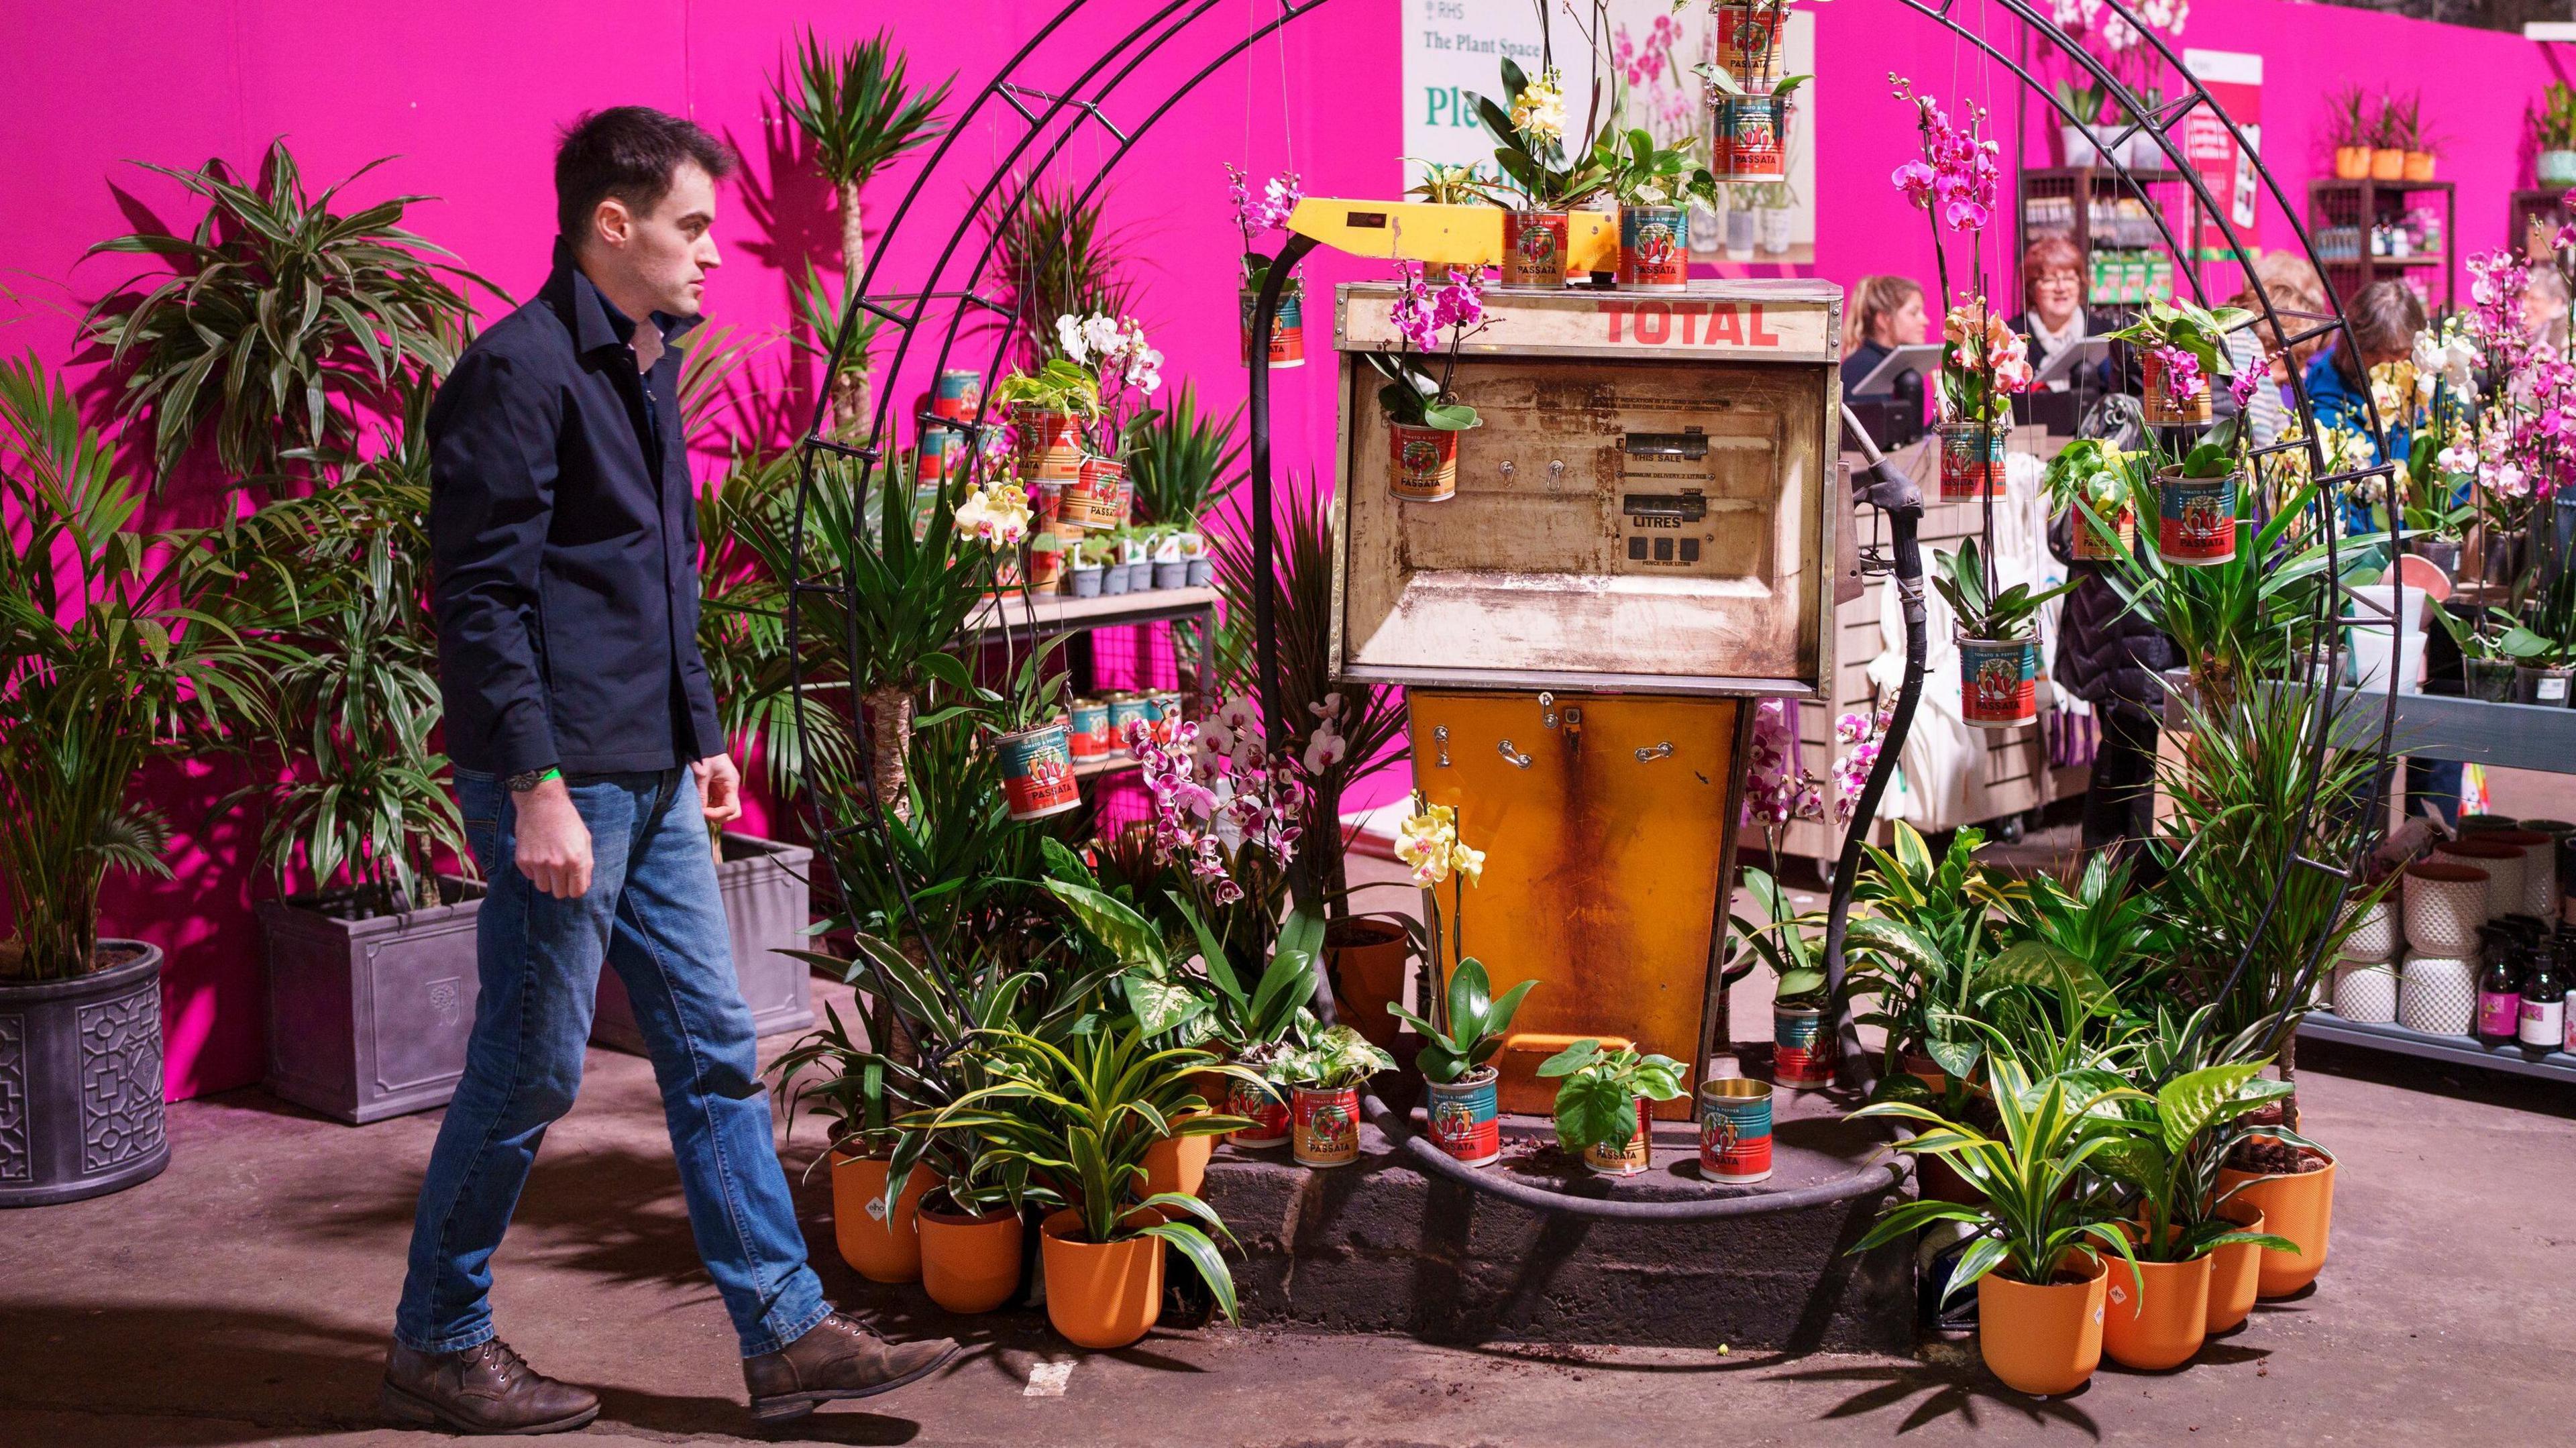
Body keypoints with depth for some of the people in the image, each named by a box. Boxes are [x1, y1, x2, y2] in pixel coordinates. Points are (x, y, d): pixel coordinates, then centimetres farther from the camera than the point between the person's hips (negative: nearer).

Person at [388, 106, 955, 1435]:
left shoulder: (644, 366, 14)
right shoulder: (517, 373, -14)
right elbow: (480, 601, -18)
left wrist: (702, 736, 20)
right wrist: (537, 788, -22)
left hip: (651, 781, 9)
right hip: (562, 785, -9)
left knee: (714, 1052, 9)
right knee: (529, 1072, 2)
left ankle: (787, 1332, 15)